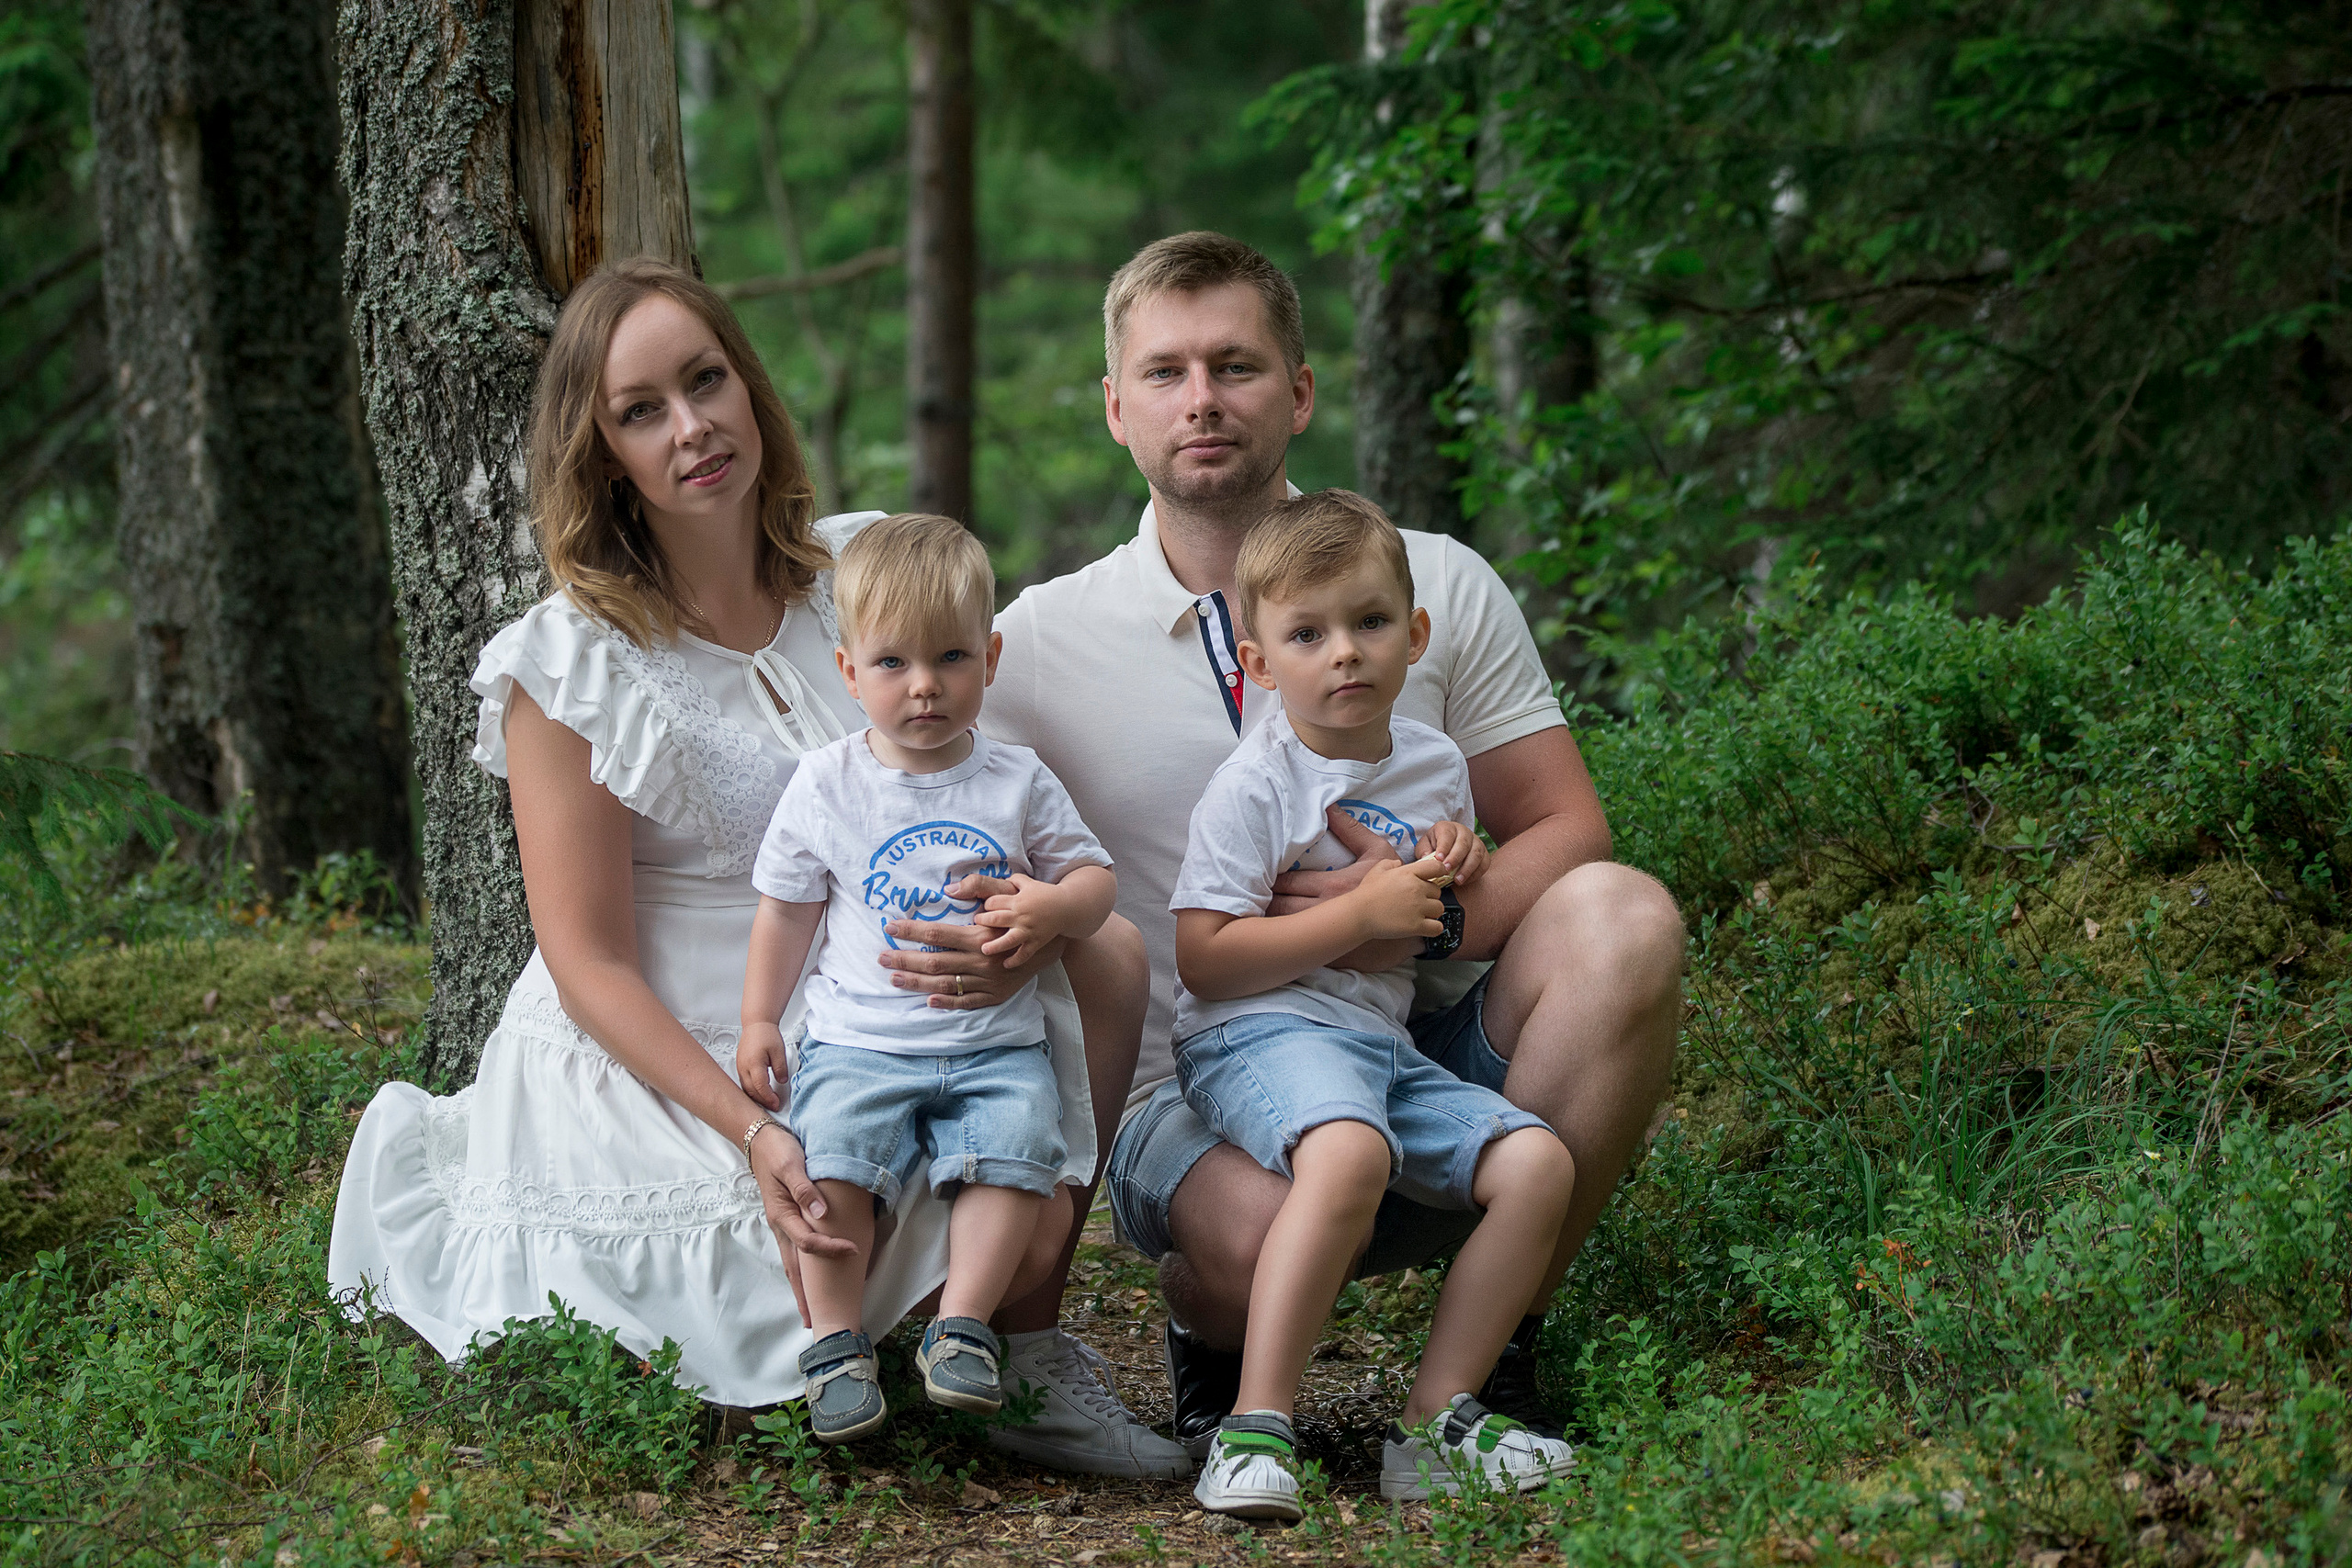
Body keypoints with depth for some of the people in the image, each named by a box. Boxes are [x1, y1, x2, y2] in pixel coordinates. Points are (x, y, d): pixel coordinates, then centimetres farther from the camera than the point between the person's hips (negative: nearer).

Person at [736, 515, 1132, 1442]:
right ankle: (836, 1342, -15)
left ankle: (962, 1328, -15)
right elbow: (787, 908, 14)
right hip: (860, 1041, 0)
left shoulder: (1018, 784, 5)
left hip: (995, 1043, 1)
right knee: (833, 1151, -26)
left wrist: (1054, 906, -13)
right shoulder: (825, 786, 5)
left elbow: (1095, 877, 10)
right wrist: (758, 1023, 8)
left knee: (1016, 1150, -26)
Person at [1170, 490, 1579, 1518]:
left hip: (1381, 1040, 7)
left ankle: (1436, 1422, -7)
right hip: (1257, 1037, -7)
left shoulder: (1436, 764, 13)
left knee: (1536, 1164, -11)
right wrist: (1363, 913, -17)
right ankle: (1256, 1428, -35)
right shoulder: (1255, 785, -8)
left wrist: (1462, 872, 5)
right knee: (1349, 1151, -38)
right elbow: (1203, 959, -16)